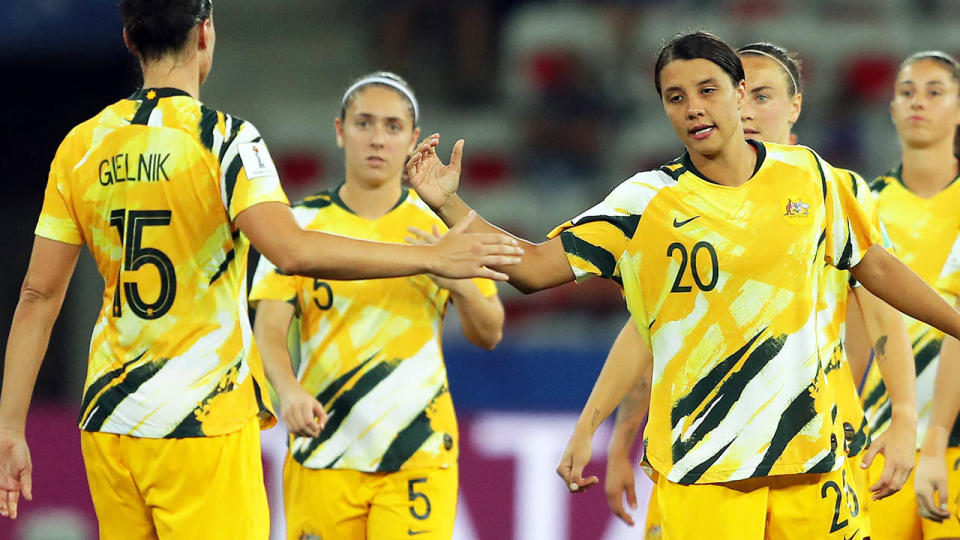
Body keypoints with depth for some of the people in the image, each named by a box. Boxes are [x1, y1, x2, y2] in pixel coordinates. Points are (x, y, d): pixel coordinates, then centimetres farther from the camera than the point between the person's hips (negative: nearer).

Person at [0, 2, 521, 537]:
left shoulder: (81, 146, 7)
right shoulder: (224, 137, -8)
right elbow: (293, 252, -23)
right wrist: (433, 258, -16)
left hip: (107, 428, 5)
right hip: (203, 423, -5)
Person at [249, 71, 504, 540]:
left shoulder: (440, 224, 6)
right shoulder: (303, 225, 4)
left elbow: (489, 336, 7)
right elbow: (269, 329, -4)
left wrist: (460, 284, -14)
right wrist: (289, 391, -25)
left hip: (418, 453, 0)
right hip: (324, 453, 0)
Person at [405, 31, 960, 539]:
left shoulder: (806, 174, 6)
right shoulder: (646, 202, -3)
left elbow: (874, 266, 19)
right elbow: (533, 267, -3)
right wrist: (448, 204, -13)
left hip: (807, 450, 3)